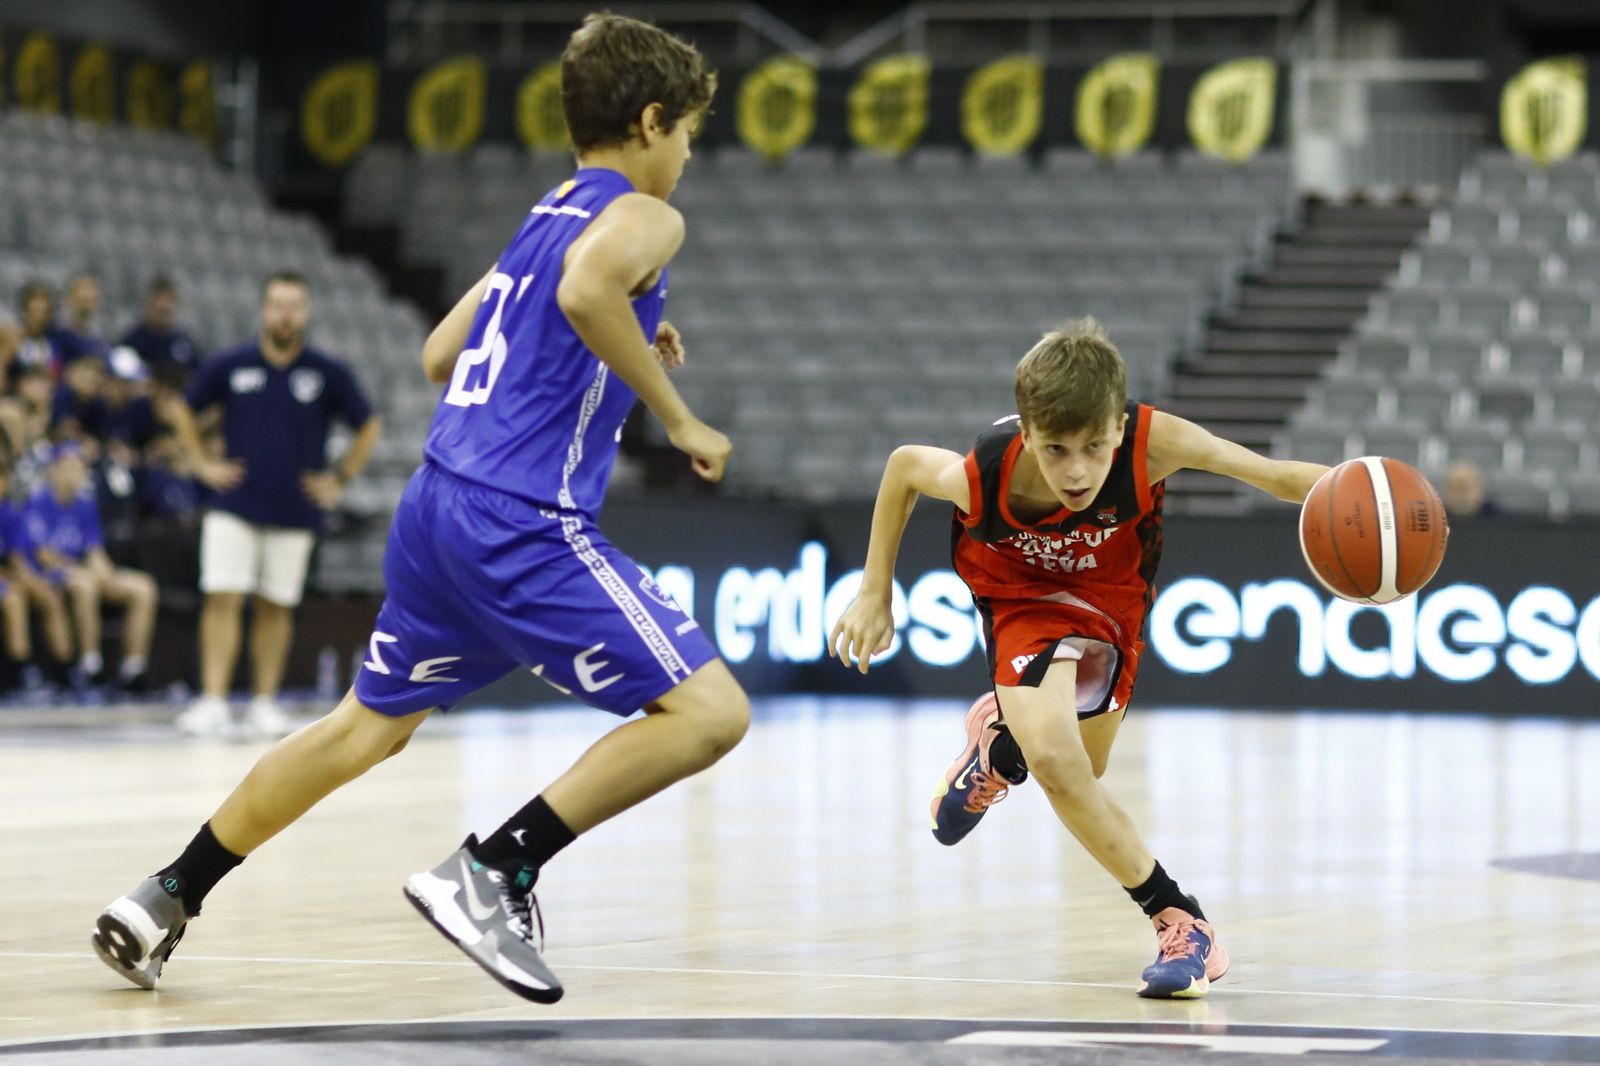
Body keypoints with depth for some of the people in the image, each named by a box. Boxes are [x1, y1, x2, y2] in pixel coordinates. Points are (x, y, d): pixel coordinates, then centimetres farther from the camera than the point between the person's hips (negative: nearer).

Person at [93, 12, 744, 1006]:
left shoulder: (544, 220, 22)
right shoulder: (644, 218, -3)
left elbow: (442, 355, 28)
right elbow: (587, 290, -27)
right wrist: (679, 416, -18)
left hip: (441, 505, 9)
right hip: (524, 523, -9)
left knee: (371, 722, 25)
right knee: (710, 710, -11)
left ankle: (167, 899, 27)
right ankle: (491, 872, -16)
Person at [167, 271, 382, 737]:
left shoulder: (328, 373, -2)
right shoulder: (230, 366, -1)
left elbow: (369, 427, 8)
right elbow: (183, 410, 12)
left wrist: (339, 479, 2)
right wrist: (203, 463, 4)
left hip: (295, 511, 0)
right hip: (236, 503, 0)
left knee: (275, 607, 6)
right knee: (222, 598, -10)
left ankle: (265, 702, 16)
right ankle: (213, 700, -10)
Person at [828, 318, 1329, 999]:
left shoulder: (1152, 442, -38)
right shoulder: (986, 478, -36)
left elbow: (1272, 475, -34)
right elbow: (904, 465, -14)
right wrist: (874, 595, -7)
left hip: (1110, 594, 2)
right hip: (1023, 593, -2)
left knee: (1073, 777, 11)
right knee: (1053, 760, -24)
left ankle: (1001, 740, 46)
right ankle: (1179, 919, -7)